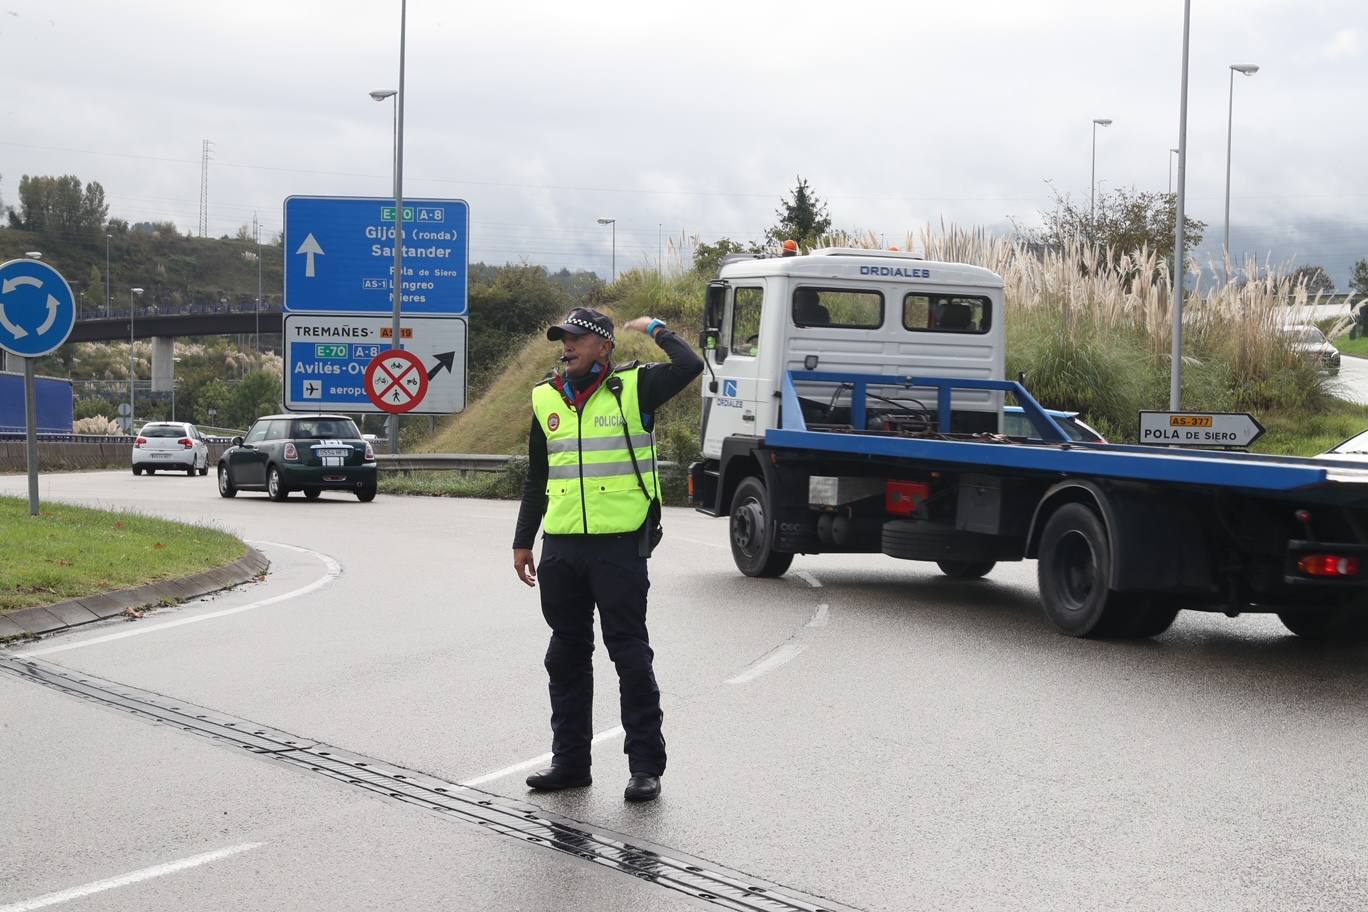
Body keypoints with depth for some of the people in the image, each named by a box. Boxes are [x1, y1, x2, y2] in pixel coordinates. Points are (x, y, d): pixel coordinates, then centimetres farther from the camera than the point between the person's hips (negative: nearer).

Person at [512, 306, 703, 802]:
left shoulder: (633, 387, -3)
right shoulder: (547, 398, 12)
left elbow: (690, 366, -21)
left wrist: (656, 329, -5)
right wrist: (522, 541, 17)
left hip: (619, 544, -5)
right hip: (561, 546, 6)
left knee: (630, 654, -1)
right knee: (566, 655, 12)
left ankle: (646, 765, 5)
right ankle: (570, 758, 22)